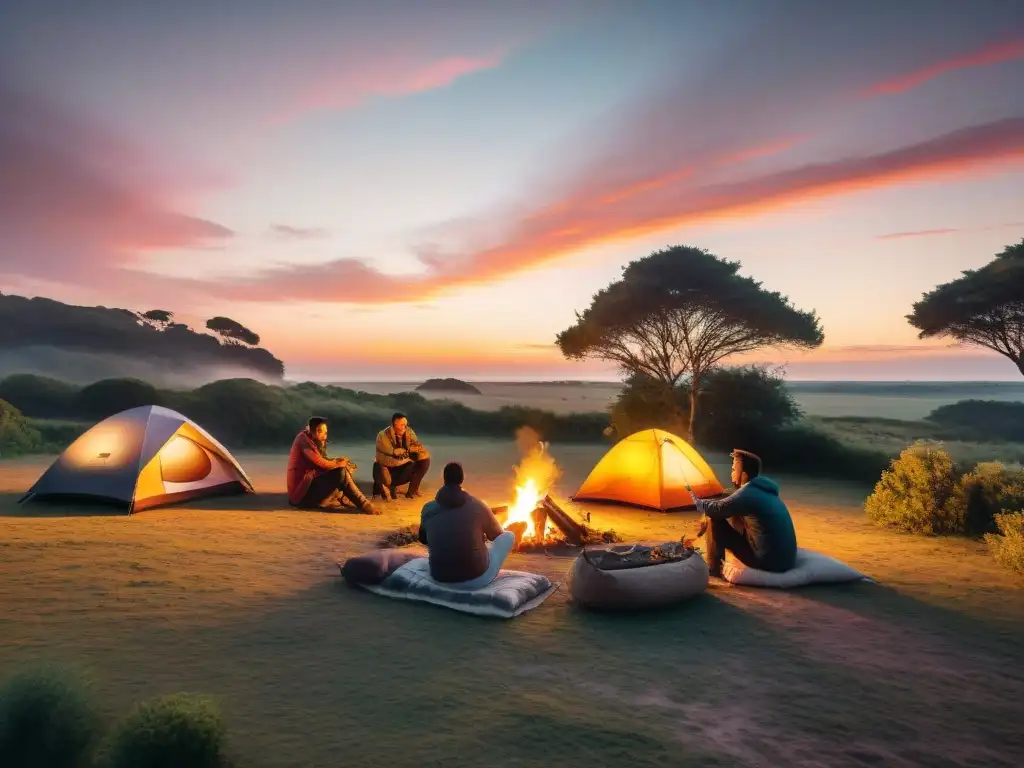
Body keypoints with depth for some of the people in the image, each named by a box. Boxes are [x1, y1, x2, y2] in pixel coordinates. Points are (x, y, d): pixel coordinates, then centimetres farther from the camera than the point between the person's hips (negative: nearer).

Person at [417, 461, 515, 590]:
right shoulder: (477, 506, -7)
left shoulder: (428, 509, -2)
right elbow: (496, 535, 14)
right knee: (508, 535, 19)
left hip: (440, 580, 4)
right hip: (477, 579, -3)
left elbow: (423, 539, 19)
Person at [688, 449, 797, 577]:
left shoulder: (748, 493, -18)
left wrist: (697, 501, 9)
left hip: (768, 561, -9)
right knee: (732, 517, 21)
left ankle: (713, 568, 11)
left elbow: (716, 509, -11)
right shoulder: (763, 489, 10)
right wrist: (704, 503, 15)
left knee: (713, 520, -5)